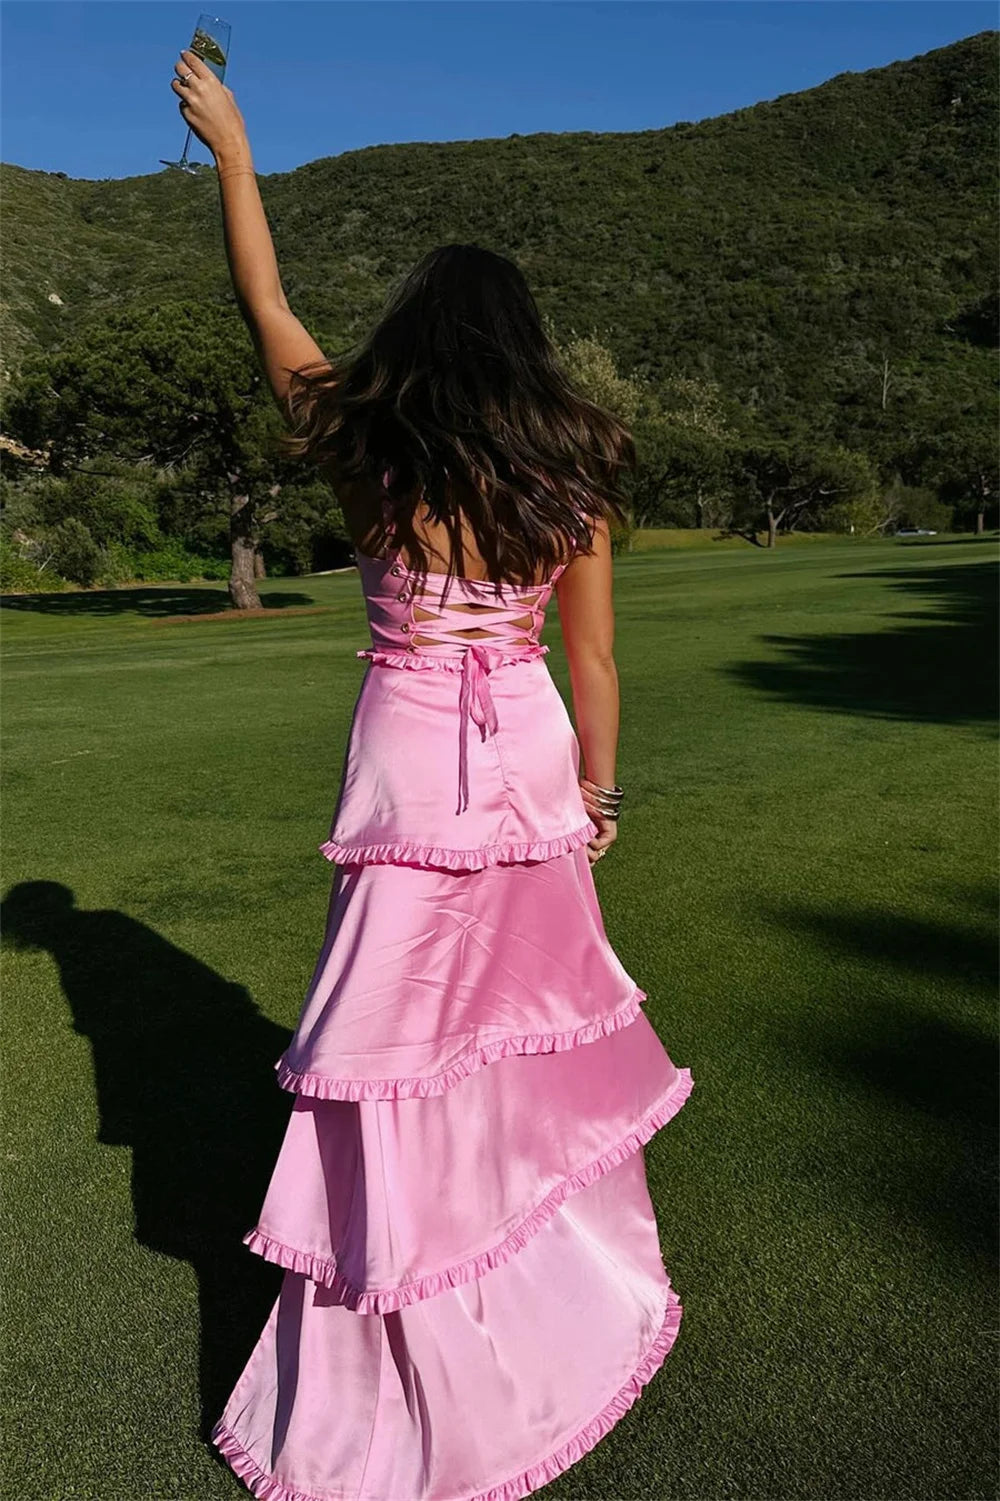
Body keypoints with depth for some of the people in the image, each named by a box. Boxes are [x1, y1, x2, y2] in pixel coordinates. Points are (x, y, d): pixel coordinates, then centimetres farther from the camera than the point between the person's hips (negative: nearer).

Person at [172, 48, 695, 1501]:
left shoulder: (370, 447, -4)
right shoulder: (571, 467, 2)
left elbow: (266, 307, 12)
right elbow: (593, 657, 3)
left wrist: (230, 145, 25)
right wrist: (597, 796, 14)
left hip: (412, 760, -3)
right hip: (534, 757, 4)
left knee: (399, 1038, 6)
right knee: (540, 1012, 20)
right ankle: (587, 1282, 42)